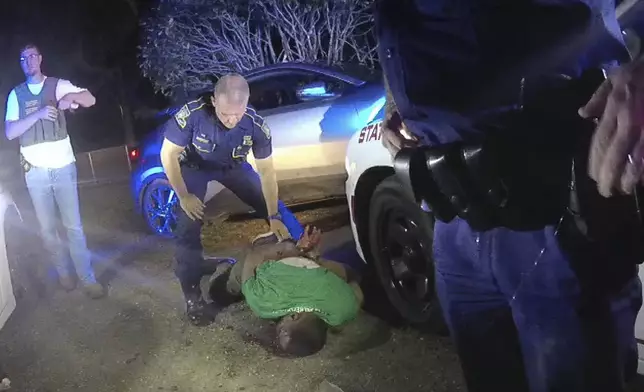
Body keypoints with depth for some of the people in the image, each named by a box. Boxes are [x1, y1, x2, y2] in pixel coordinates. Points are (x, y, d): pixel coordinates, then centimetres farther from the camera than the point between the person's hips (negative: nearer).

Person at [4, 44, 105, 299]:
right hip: (35, 172, 2)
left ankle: (87, 278, 7)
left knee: (74, 226, 1)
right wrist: (38, 114, -19)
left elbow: (91, 100, -7)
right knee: (47, 228, 10)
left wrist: (72, 96, -28)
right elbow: (9, 132, -5)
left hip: (63, 167, -2)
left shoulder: (58, 85, 3)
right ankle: (63, 272, 26)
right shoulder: (16, 94, 6)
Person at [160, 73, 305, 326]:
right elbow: (168, 155, -23)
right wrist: (183, 196, -22)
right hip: (194, 168, -2)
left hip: (232, 167, 2)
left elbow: (266, 170, -20)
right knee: (189, 224, -18)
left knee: (279, 212, -4)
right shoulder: (192, 114, -37)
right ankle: (192, 294, -5)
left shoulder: (255, 125, -30)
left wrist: (274, 217, -20)